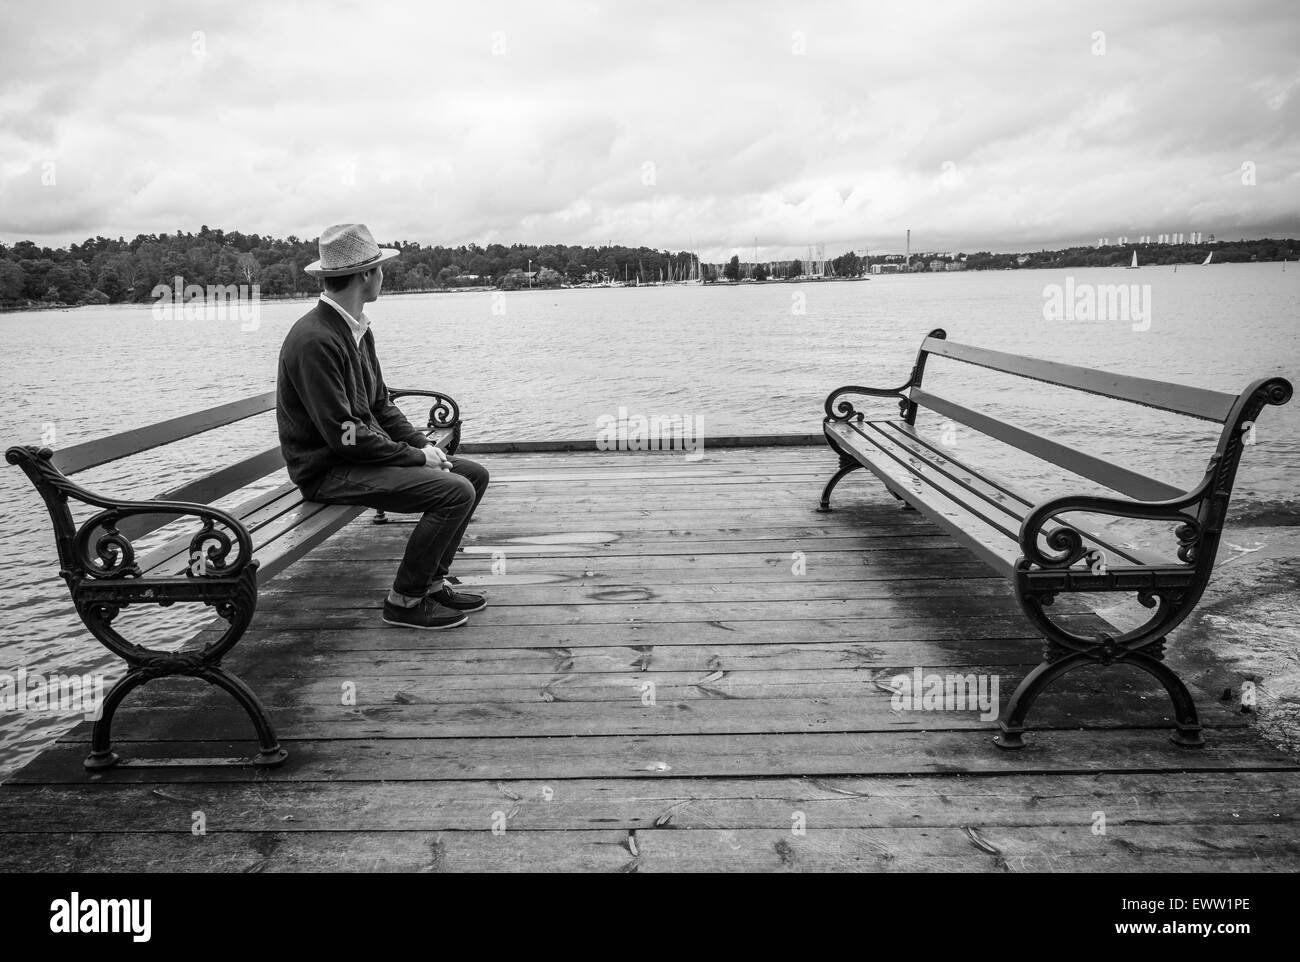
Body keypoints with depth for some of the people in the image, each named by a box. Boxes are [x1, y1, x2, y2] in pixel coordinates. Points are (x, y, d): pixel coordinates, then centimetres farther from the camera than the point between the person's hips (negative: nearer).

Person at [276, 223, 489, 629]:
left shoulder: (358, 329, 10)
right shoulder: (315, 340, -21)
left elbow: (381, 405, 15)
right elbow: (344, 435, -24)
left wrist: (423, 444, 0)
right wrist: (414, 456, -16)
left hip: (364, 454, 10)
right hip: (328, 471, -10)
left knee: (474, 474, 7)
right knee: (455, 491, -22)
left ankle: (431, 581, 12)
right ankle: (405, 600, -8)